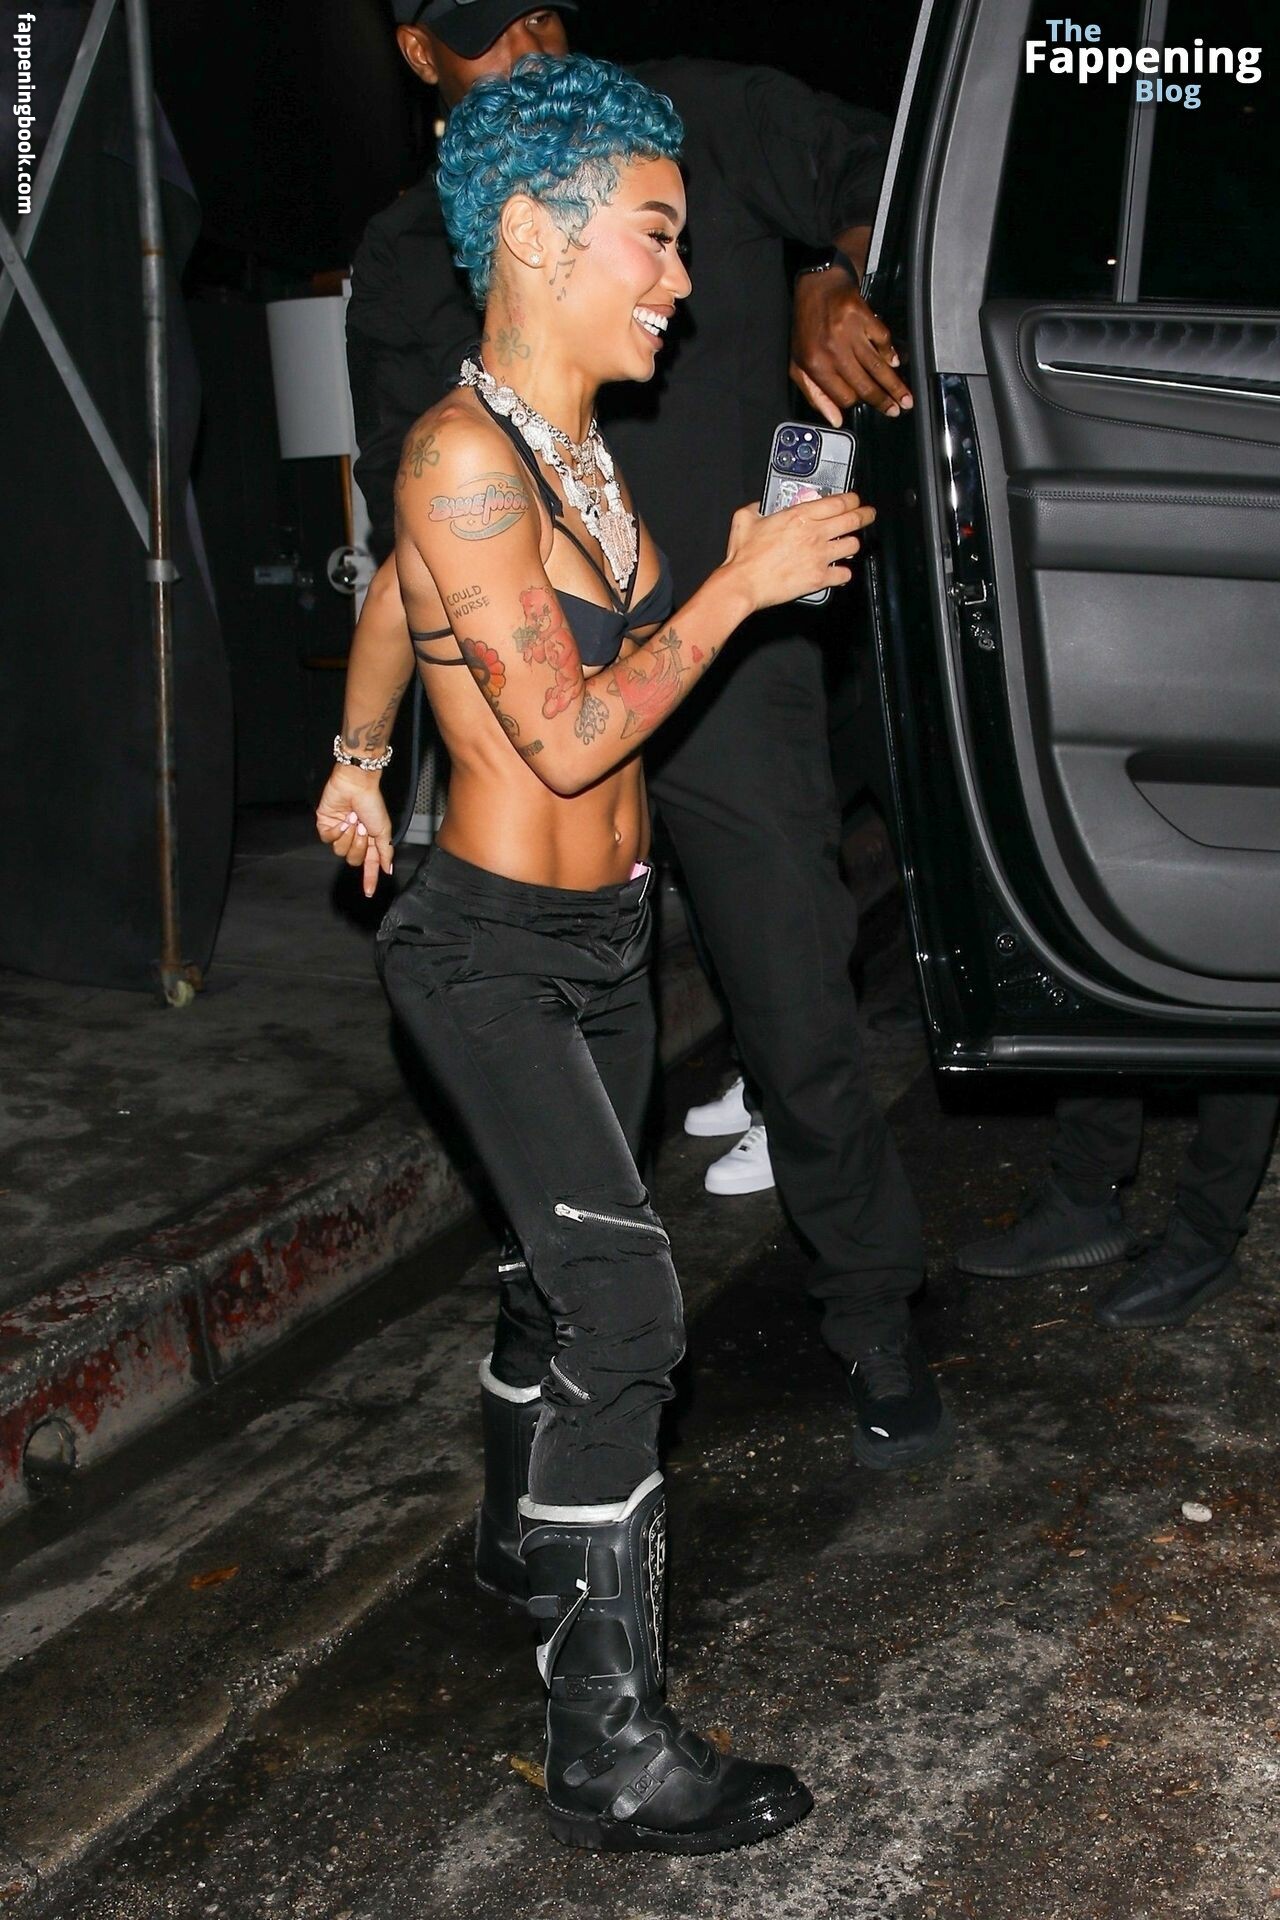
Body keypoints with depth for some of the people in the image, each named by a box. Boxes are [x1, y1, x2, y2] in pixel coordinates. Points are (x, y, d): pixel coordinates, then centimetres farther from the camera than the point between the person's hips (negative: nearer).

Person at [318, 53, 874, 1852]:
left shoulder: (580, 447, 7)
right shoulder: (462, 454, -19)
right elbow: (570, 735, -23)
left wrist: (357, 761, 37)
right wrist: (742, 584, -14)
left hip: (605, 934, 9)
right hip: (493, 948, -9)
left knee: (574, 1282, 19)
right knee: (626, 1305, -13)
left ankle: (560, 1546, 40)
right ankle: (612, 1752, -3)